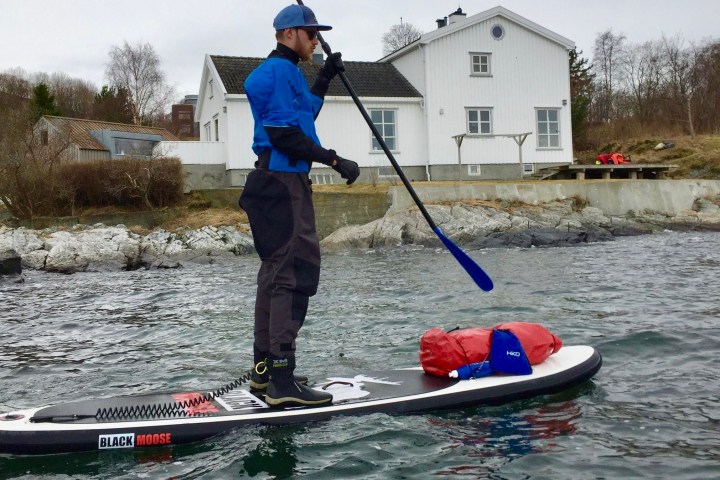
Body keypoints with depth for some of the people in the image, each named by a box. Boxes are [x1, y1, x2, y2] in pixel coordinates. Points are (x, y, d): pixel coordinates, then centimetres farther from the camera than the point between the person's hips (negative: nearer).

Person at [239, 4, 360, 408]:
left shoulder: (283, 71, 22)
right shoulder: (281, 70, -10)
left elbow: (300, 118, 31)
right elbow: (284, 134, -19)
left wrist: (323, 81, 24)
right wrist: (334, 160, -18)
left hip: (278, 183, 11)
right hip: (284, 183, -11)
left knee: (277, 272, 13)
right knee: (294, 274, -14)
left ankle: (265, 368, 21)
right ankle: (282, 379, -14)